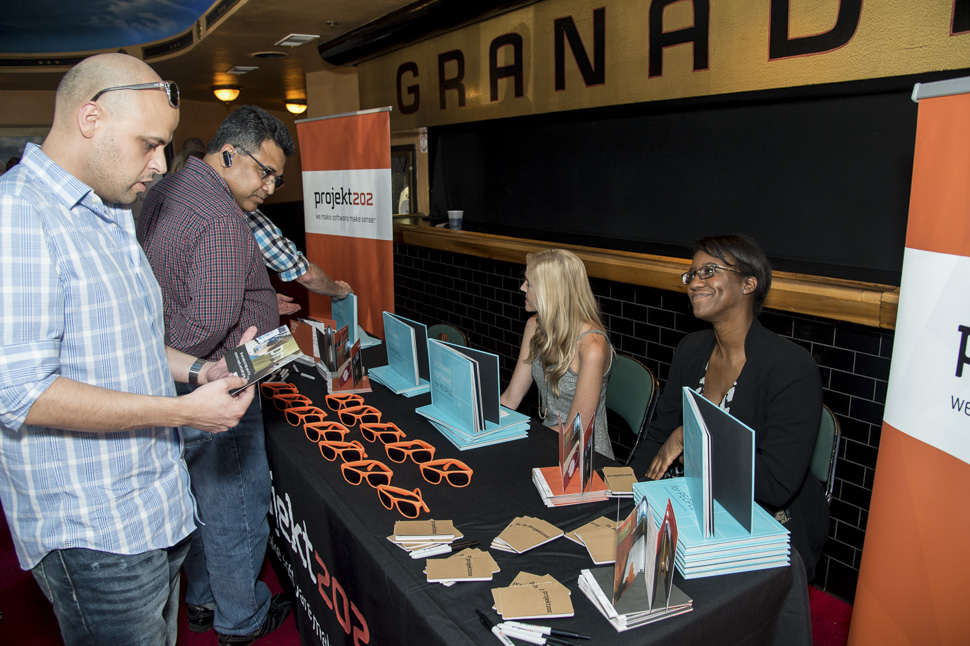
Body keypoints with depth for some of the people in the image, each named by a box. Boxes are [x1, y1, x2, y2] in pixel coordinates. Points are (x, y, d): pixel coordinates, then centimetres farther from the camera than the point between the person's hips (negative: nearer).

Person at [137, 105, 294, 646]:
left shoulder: (164, 195, 10)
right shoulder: (220, 219, -23)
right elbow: (211, 326, -31)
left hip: (179, 395, 10)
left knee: (205, 504, 25)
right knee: (236, 516, 10)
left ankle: (203, 601, 45)